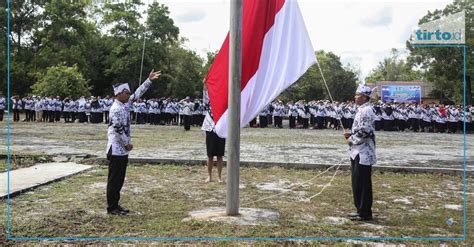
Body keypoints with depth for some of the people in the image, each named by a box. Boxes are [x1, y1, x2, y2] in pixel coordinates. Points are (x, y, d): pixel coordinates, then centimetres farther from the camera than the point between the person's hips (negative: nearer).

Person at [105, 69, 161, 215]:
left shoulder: (126, 104, 9)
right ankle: (111, 208, 6)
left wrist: (149, 80, 13)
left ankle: (115, 205, 22)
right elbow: (118, 129, -20)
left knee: (119, 179, 13)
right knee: (114, 179, -2)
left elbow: (138, 93, 16)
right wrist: (127, 144, -12)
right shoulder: (116, 109, -18)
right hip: (116, 149, -9)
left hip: (122, 149, 9)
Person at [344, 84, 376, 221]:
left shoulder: (366, 111, -16)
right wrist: (351, 134, 8)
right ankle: (361, 209, 24)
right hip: (358, 152, 10)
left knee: (362, 183, -3)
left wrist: (351, 140, -11)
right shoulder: (362, 110, 16)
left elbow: (365, 132, -23)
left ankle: (365, 213, 5)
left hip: (363, 153, -10)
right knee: (357, 182, 15)